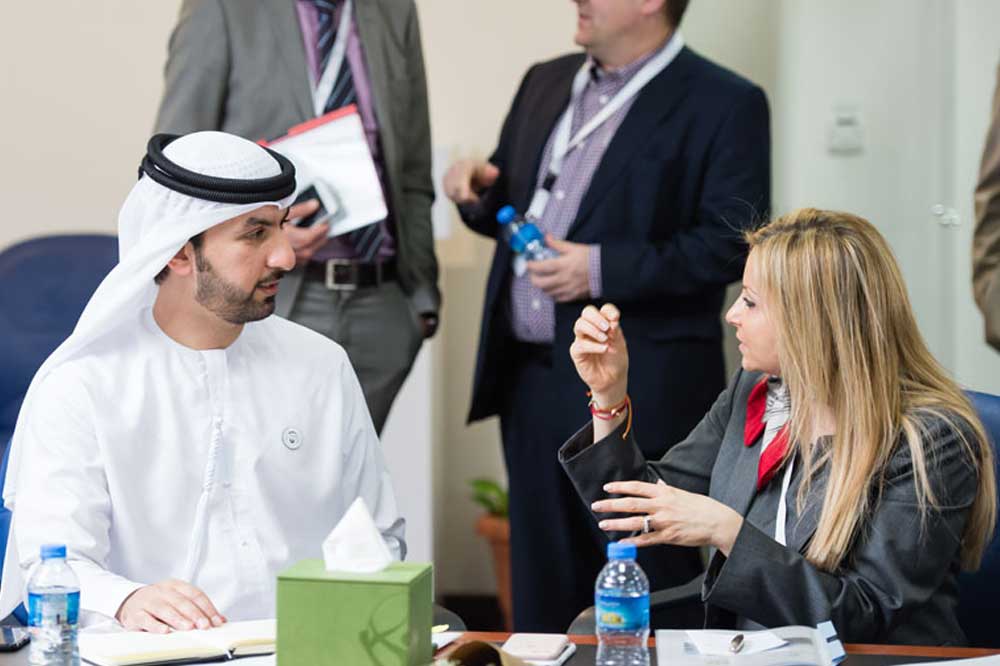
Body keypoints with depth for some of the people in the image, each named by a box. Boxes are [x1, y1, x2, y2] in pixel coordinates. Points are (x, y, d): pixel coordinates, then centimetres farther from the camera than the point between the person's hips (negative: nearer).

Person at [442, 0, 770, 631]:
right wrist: (480, 193, 2)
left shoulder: (724, 104, -6)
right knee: (543, 590, 14)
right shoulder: (546, 83, 15)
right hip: (532, 382, 7)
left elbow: (734, 243, -14)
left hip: (639, 391, -7)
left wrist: (602, 270, -20)